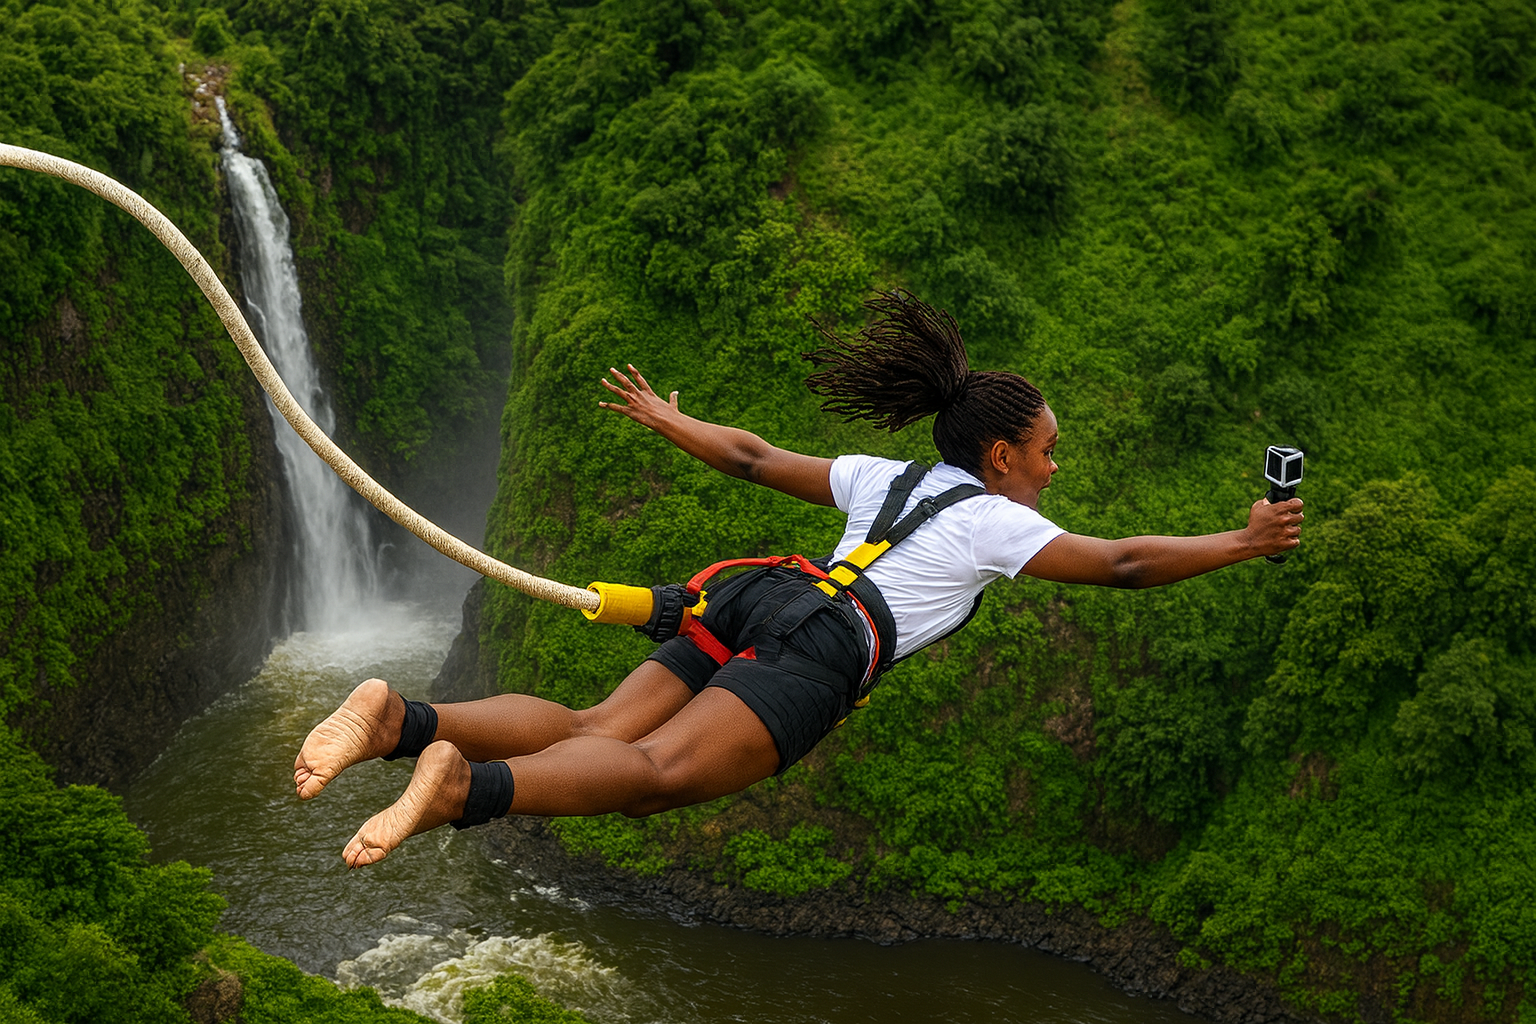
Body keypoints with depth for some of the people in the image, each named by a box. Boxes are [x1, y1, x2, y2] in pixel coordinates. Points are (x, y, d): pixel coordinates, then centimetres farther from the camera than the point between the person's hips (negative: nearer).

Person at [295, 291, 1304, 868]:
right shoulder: (996, 520, 12)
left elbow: (755, 456, 33)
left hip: (746, 601, 7)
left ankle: (403, 719, -30)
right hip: (816, 642, -7)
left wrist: (669, 422, 47)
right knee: (661, 770, -27)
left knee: (588, 734, -10)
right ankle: (463, 787, -50)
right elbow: (1122, 562, 9)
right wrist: (1242, 544, 18)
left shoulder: (883, 478, 30)